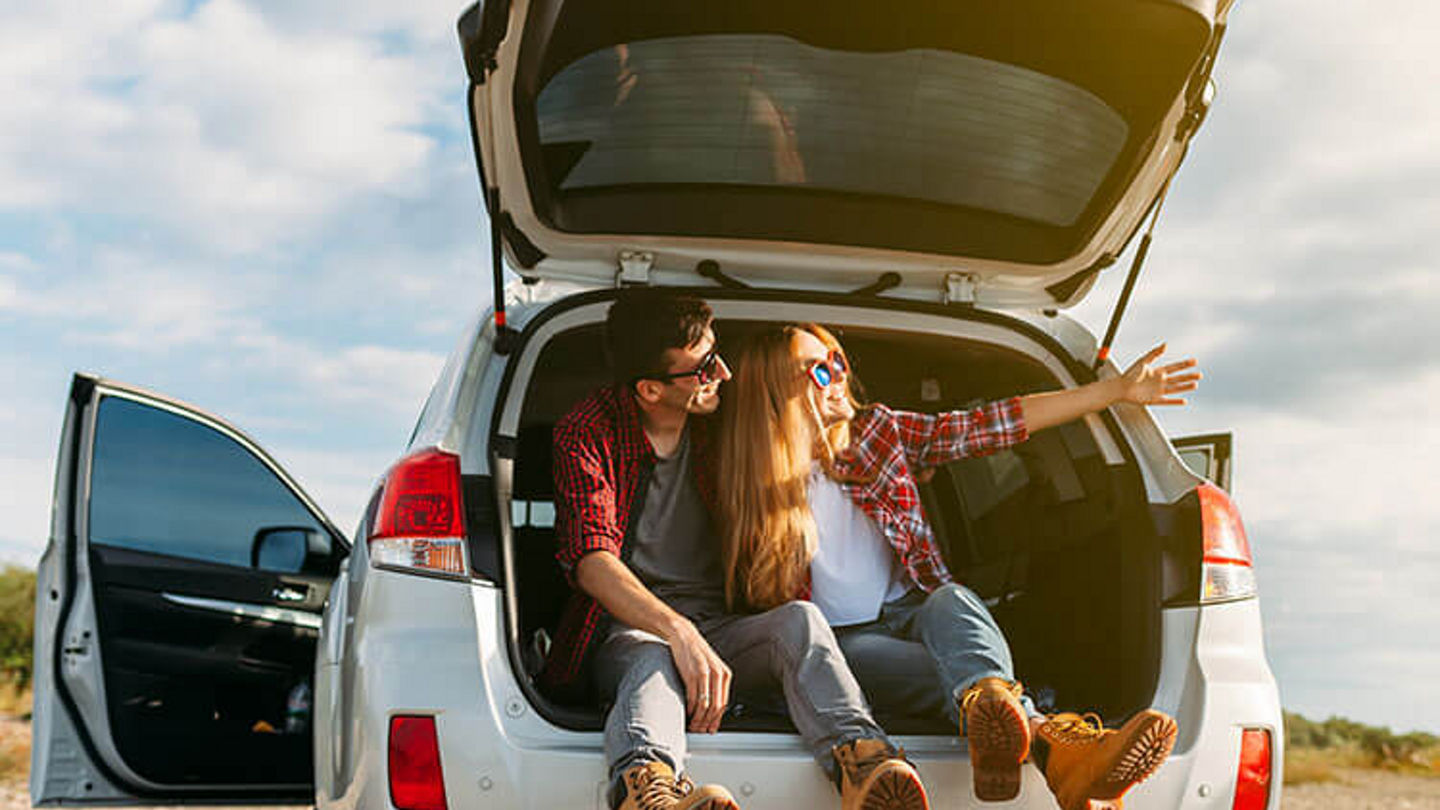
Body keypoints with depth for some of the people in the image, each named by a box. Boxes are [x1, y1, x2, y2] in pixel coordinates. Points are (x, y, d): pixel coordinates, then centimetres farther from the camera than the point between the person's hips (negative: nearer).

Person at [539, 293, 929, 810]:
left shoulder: (718, 424, 9)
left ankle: (857, 754, -54)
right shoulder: (589, 433, -6)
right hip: (626, 629, -4)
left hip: (717, 628, 4)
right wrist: (679, 633, -38)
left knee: (800, 619, -27)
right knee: (654, 662, -38)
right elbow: (591, 559, -22)